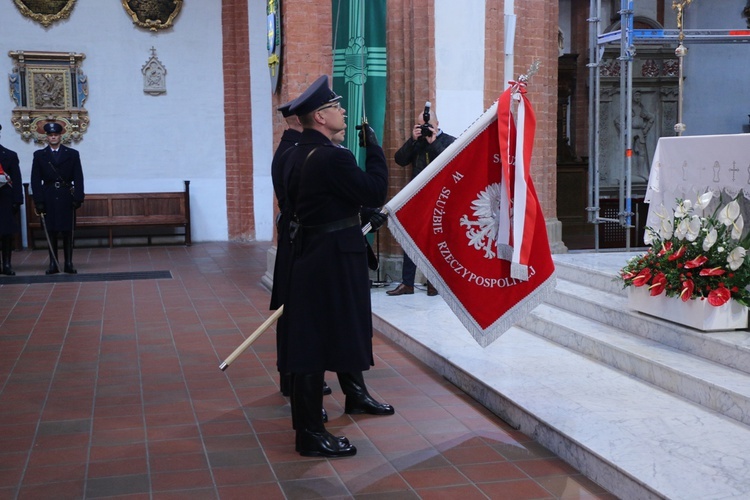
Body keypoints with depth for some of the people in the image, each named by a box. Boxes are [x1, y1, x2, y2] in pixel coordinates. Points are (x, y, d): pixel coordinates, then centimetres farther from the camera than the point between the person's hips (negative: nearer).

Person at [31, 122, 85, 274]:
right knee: (51, 232, 2)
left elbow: (78, 178, 2)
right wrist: (38, 201, -5)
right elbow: (35, 180, 3)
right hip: (48, 199, 1)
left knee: (67, 232, 2)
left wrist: (78, 198, -7)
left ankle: (69, 263, 7)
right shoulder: (39, 155, 8)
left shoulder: (72, 154, 7)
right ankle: (53, 264, 6)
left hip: (66, 198, 0)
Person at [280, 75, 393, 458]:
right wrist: (373, 145, -9)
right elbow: (375, 192, -18)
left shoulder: (300, 153, 8)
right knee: (316, 338, -4)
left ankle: (355, 394, 45)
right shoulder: (332, 157, -22)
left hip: (312, 250, 11)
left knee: (344, 327, 25)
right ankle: (310, 434, 4)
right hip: (332, 258, -11)